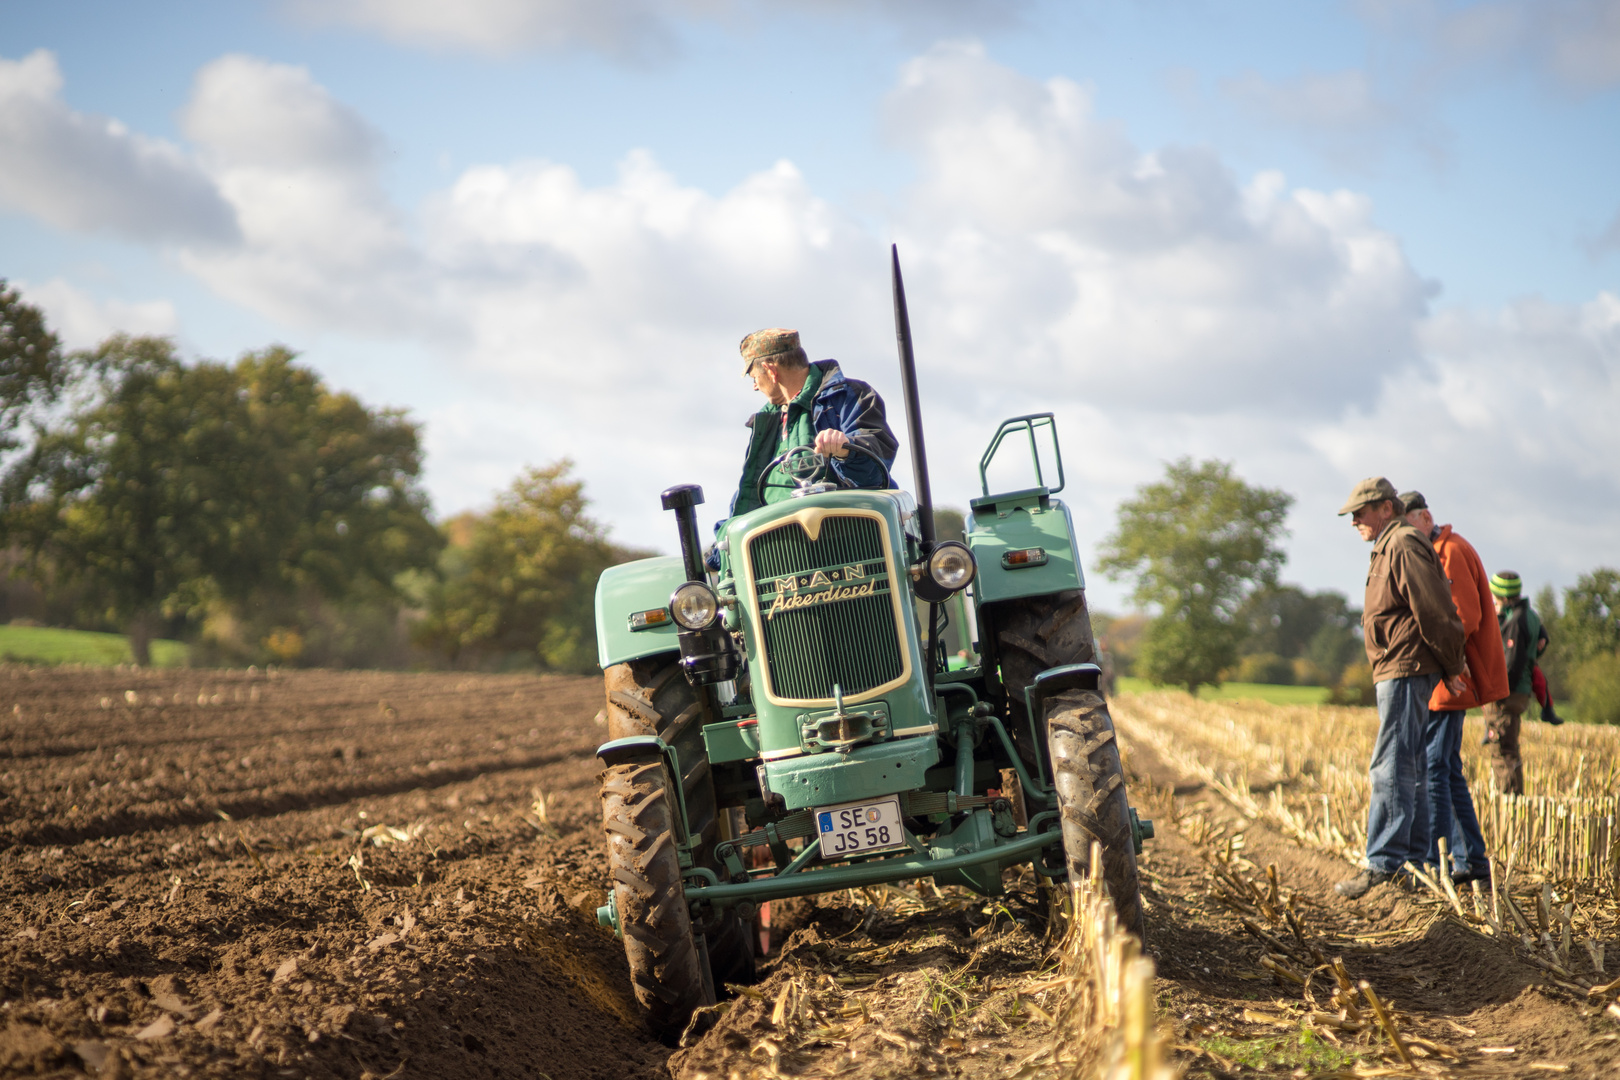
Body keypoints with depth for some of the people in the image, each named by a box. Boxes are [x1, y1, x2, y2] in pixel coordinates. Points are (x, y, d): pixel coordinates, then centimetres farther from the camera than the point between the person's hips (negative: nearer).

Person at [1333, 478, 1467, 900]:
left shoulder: (1404, 546, -12)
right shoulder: (1387, 549, 21)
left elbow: (1437, 611, -17)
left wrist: (1450, 669, -13)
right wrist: (1446, 669, 20)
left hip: (1406, 672, -11)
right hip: (1396, 672, 11)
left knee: (1391, 769, -13)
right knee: (1406, 770, 13)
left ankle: (1384, 864, -15)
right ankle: (1415, 858, 19)